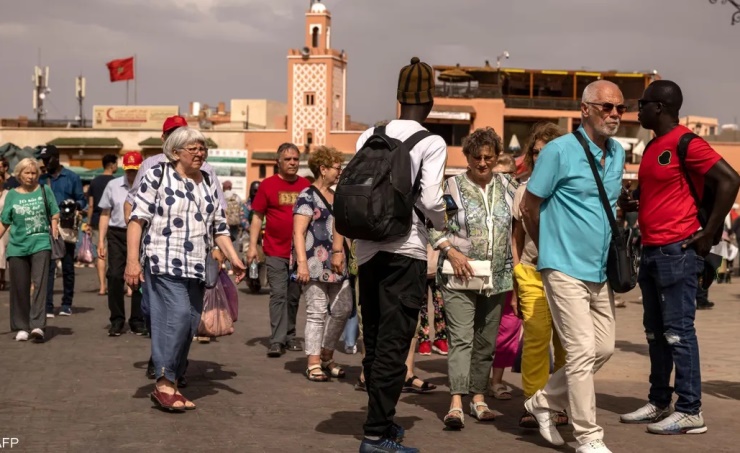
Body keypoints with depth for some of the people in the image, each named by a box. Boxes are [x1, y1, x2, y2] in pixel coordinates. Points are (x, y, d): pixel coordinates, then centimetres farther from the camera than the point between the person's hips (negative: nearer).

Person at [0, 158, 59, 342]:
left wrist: (55, 233, -7)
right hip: (17, 246, 2)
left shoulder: (44, 191, 5)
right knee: (19, 288, 5)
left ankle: (37, 325, -16)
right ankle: (21, 327, 14)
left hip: (41, 244, -2)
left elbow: (54, 216, 7)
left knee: (39, 284, -12)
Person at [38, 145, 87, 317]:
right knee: (48, 267, -5)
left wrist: (74, 205, -19)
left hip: (67, 228, -1)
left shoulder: (72, 178, 1)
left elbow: (82, 200, 2)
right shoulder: (42, 179, 10)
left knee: (68, 267, 8)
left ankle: (67, 304, 18)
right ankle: (48, 307, -8)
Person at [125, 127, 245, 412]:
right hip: (164, 263, -6)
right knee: (178, 314, -19)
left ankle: (171, 386, 12)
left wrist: (234, 258, 8)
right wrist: (132, 261, -13)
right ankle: (164, 383, -12)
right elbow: (137, 219, -5)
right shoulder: (157, 176, 0)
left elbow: (219, 227, 20)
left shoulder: (209, 184, 17)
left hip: (197, 268, 6)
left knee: (190, 325, 4)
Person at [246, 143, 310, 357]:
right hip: (275, 251, -3)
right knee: (278, 295, -7)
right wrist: (252, 246, -6)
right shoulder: (268, 185, -1)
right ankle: (277, 340, -7)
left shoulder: (306, 185, 7)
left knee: (294, 296, 11)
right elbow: (257, 217, 1)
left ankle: (289, 336, 22)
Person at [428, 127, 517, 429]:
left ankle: (478, 398, 22)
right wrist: (451, 252, -14)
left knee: (486, 341, 11)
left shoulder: (507, 186, 9)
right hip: (460, 278, -4)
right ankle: (456, 402, -17)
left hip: (497, 278, 4)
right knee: (461, 338, -12)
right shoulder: (453, 186, -2)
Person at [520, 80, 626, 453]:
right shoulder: (559, 151, -12)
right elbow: (529, 208, -6)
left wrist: (607, 250, 17)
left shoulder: (618, 153, 8)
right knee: (582, 351, -8)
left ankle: (544, 401, 27)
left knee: (603, 348, 11)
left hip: (601, 271, 8)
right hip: (565, 269, -7)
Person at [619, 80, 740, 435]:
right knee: (655, 332, 13)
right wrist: (630, 205, 8)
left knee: (678, 332, -7)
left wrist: (707, 233, -17)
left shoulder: (685, 143, -13)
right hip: (651, 251, 9)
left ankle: (690, 411, -1)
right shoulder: (652, 147, 15)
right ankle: (659, 403, 21)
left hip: (678, 251, -9)